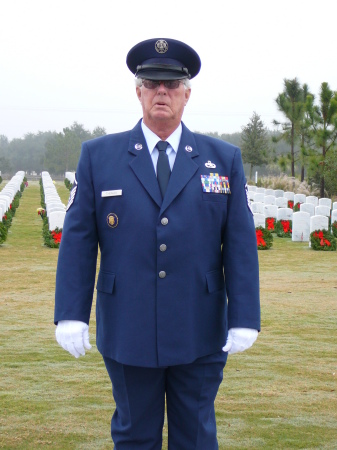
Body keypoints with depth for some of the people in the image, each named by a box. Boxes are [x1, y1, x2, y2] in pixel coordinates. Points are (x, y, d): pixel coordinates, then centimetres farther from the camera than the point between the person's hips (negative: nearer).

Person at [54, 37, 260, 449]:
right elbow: (77, 241, 0)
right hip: (127, 334, 0)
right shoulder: (98, 156, 2)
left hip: (201, 336, 1)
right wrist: (71, 315, -8)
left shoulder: (224, 159, 4)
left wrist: (244, 319, -6)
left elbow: (241, 244, 0)